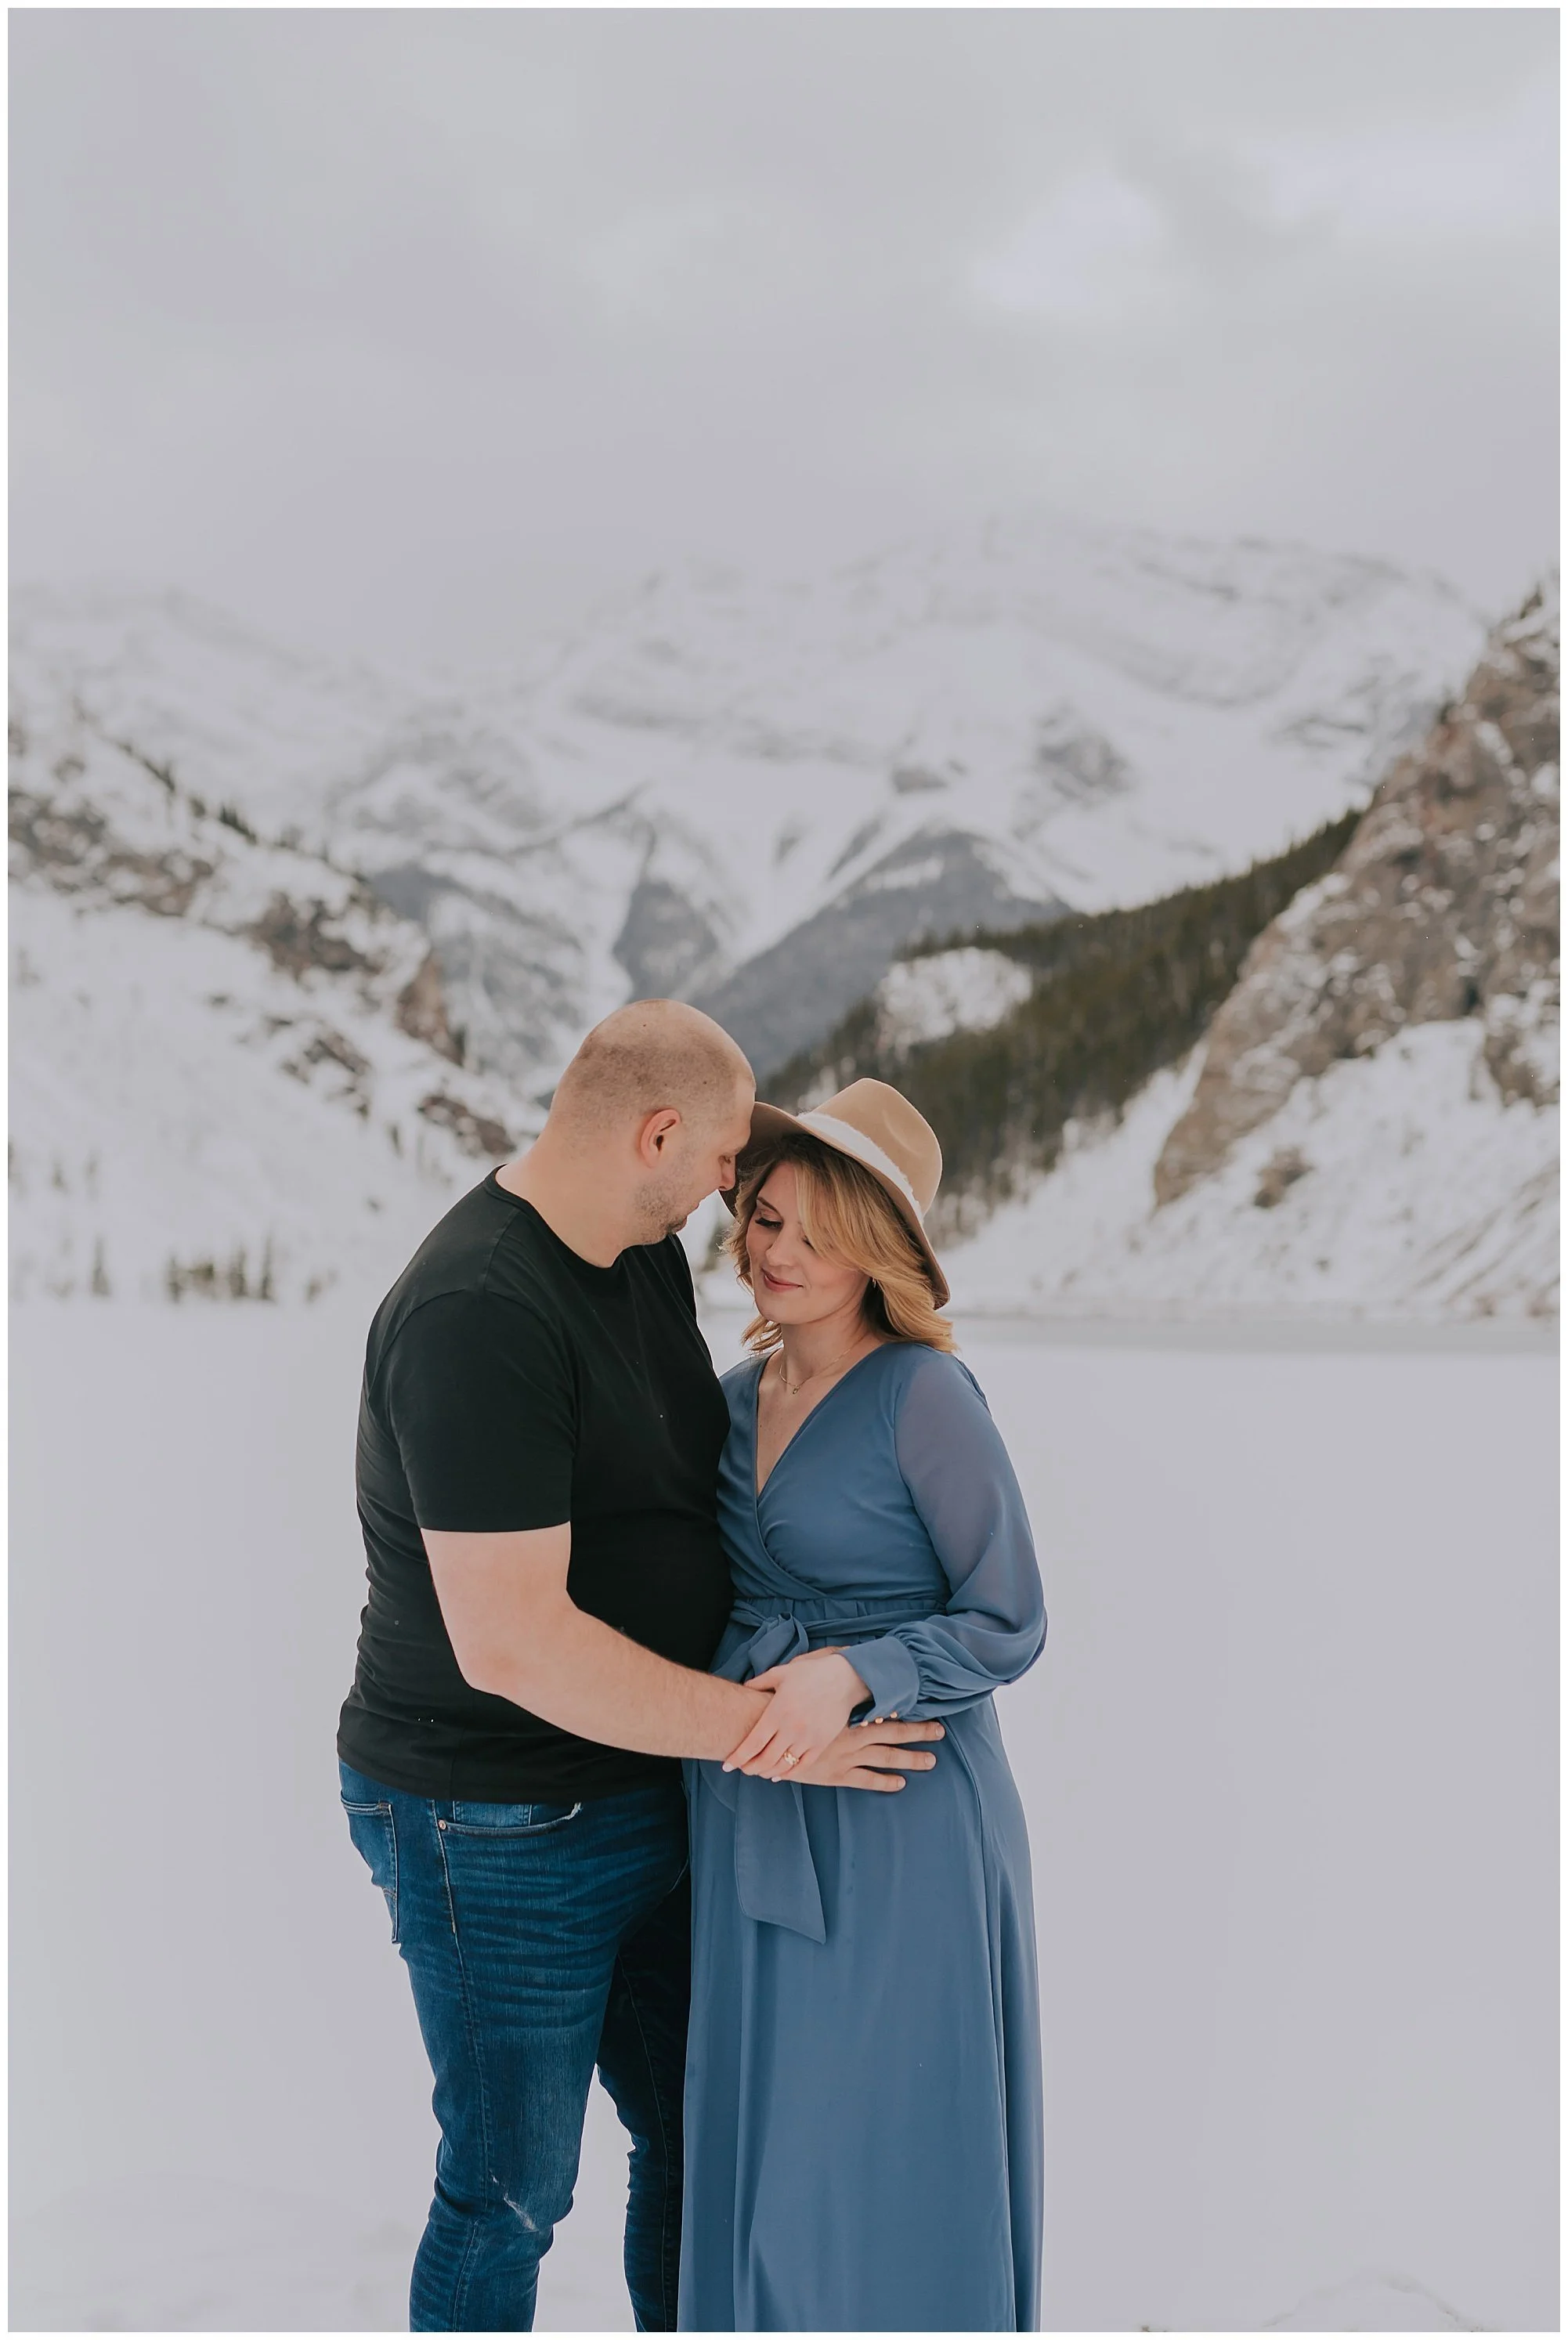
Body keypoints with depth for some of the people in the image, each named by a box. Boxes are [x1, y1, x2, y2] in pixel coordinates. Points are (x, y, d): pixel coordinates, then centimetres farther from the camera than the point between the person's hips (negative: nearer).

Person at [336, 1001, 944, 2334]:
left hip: (646, 1798, 9)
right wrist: (775, 1730, -24)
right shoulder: (478, 1314, -26)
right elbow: (511, 1641, -30)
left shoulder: (646, 1255, 4)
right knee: (511, 2192, 7)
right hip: (500, 1830, -9)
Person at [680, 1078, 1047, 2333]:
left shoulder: (925, 1395, -13)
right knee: (761, 2149, 14)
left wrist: (848, 1674, -25)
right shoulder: (740, 1393, 9)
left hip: (900, 1822, -6)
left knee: (893, 2167, 4)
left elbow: (1007, 1625, -12)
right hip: (749, 1815, 7)